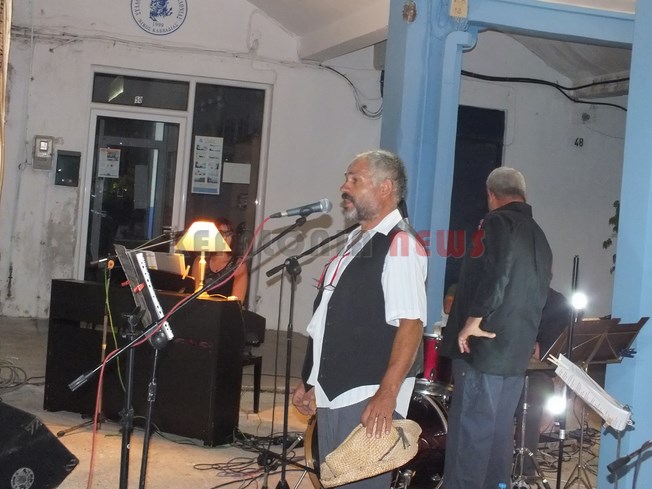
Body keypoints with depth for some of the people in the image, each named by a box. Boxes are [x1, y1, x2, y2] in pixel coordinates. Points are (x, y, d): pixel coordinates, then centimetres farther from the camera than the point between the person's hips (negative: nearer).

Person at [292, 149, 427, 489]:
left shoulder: (399, 243, -12)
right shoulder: (355, 242, 16)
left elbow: (410, 324, -22)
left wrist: (386, 395, -28)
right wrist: (310, 382, 21)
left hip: (368, 400, -9)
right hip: (332, 396, 9)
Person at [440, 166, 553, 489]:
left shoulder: (498, 222, -7)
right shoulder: (539, 237, 18)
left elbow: (495, 272, -23)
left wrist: (473, 320, -19)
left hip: (484, 348, -8)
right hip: (517, 351, 8)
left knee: (469, 433, -6)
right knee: (499, 433, 13)